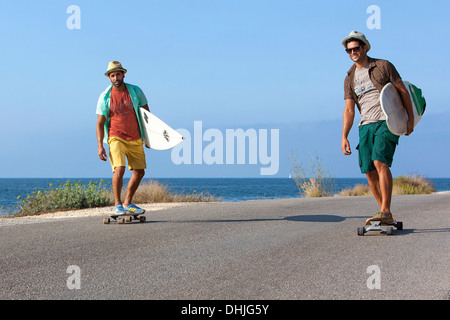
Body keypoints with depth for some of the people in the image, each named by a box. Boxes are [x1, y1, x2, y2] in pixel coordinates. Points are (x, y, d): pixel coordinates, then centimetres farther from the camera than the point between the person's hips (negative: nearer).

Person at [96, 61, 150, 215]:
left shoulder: (135, 91, 1)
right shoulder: (105, 97, -4)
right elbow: (100, 123, -1)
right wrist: (100, 146, -11)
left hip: (135, 139, 4)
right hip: (116, 138, -4)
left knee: (139, 172, 6)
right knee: (119, 169, -20)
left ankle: (128, 203, 23)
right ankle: (117, 205, -7)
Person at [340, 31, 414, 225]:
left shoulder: (383, 66, 2)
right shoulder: (350, 79, 14)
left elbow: (403, 91, 2)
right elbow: (349, 109, 10)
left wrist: (411, 119, -4)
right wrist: (344, 136, 0)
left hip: (387, 122, -5)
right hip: (366, 125, 5)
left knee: (380, 163, -22)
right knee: (369, 171, 0)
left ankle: (385, 212, -23)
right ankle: (385, 213, 14)